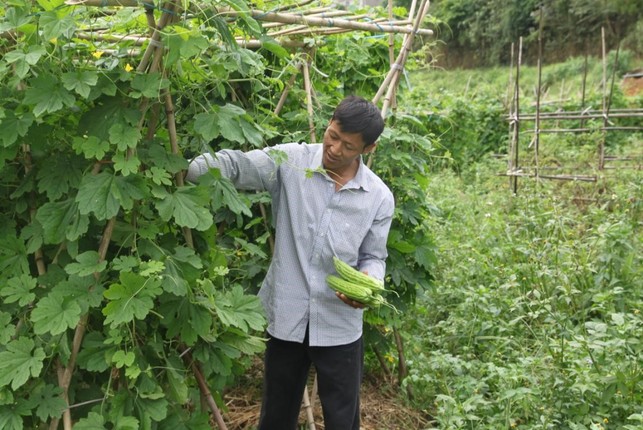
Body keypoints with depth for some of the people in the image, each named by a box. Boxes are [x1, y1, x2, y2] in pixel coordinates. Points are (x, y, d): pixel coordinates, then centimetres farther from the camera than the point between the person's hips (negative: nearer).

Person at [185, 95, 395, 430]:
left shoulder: (379, 197, -4)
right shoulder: (290, 161, -8)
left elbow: (373, 257, 3)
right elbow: (235, 164, -17)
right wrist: (183, 170, -35)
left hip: (339, 324, 0)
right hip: (286, 314, 0)